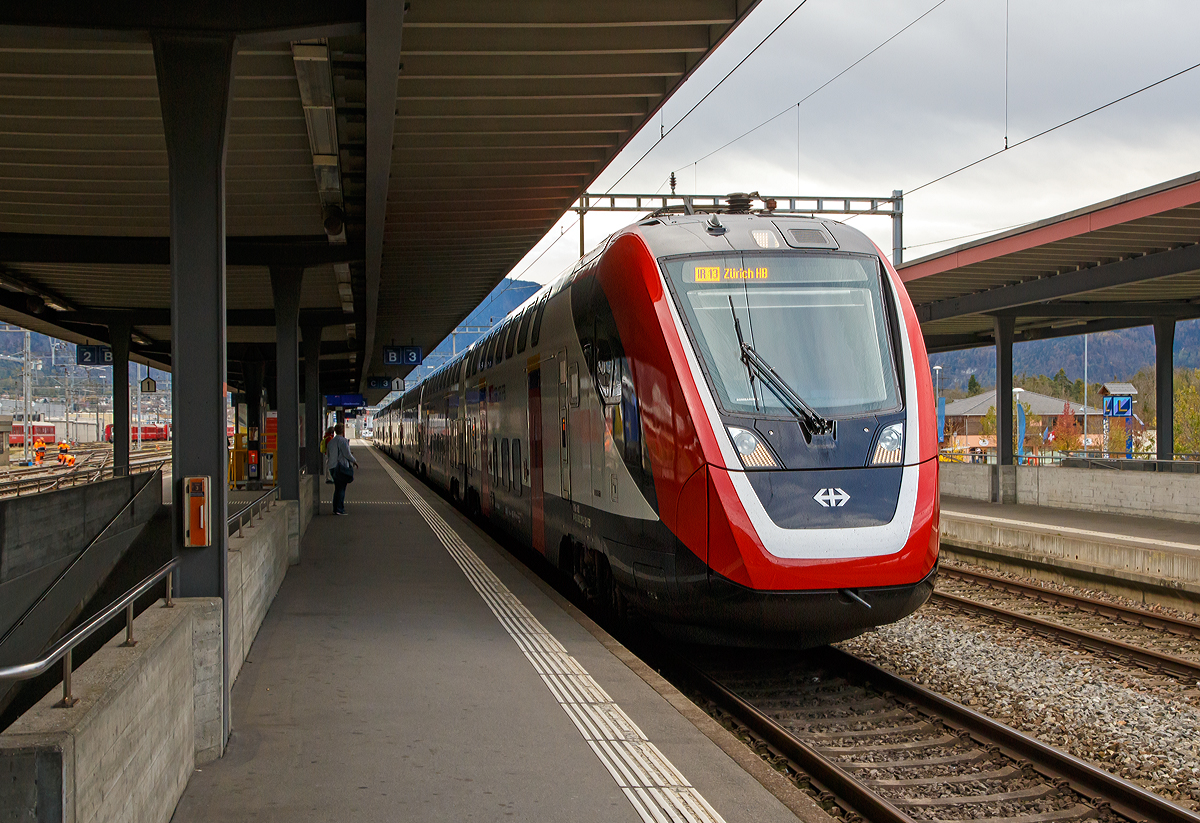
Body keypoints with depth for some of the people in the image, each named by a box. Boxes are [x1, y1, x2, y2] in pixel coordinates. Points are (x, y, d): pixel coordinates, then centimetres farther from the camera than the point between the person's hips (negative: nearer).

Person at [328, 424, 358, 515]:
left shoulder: (331, 442, 14)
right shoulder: (343, 441, -11)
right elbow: (347, 454, -16)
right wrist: (354, 461, -1)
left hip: (333, 467, 8)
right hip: (342, 466, -8)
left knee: (337, 489, 13)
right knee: (341, 489, -5)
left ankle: (335, 509, 13)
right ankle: (339, 509, -8)